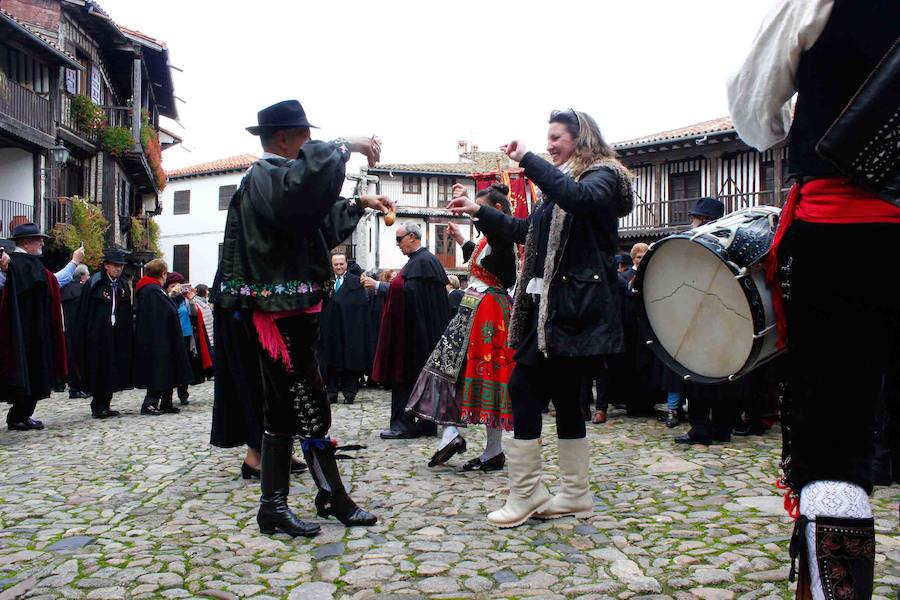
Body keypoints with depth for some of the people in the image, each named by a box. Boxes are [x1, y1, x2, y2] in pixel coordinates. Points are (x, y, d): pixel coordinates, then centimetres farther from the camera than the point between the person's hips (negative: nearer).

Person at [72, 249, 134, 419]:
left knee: (113, 373, 7)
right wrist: (81, 339, -13)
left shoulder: (124, 286, 10)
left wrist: (129, 337, 5)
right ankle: (97, 406, 8)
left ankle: (105, 405, 16)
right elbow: (83, 314, -8)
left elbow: (128, 314, 11)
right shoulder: (93, 284, -6)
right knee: (98, 371, -2)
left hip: (118, 337, 5)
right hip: (97, 336, -5)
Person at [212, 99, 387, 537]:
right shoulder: (266, 176, -12)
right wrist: (343, 147, -27)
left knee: (284, 410, 13)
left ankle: (273, 507, 21)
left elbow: (318, 218, 34)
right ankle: (334, 500, 11)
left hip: (284, 315, 11)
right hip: (280, 316, -11)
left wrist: (359, 204, 24)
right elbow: (300, 183, -38)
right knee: (311, 410, -2)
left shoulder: (268, 178, 20)